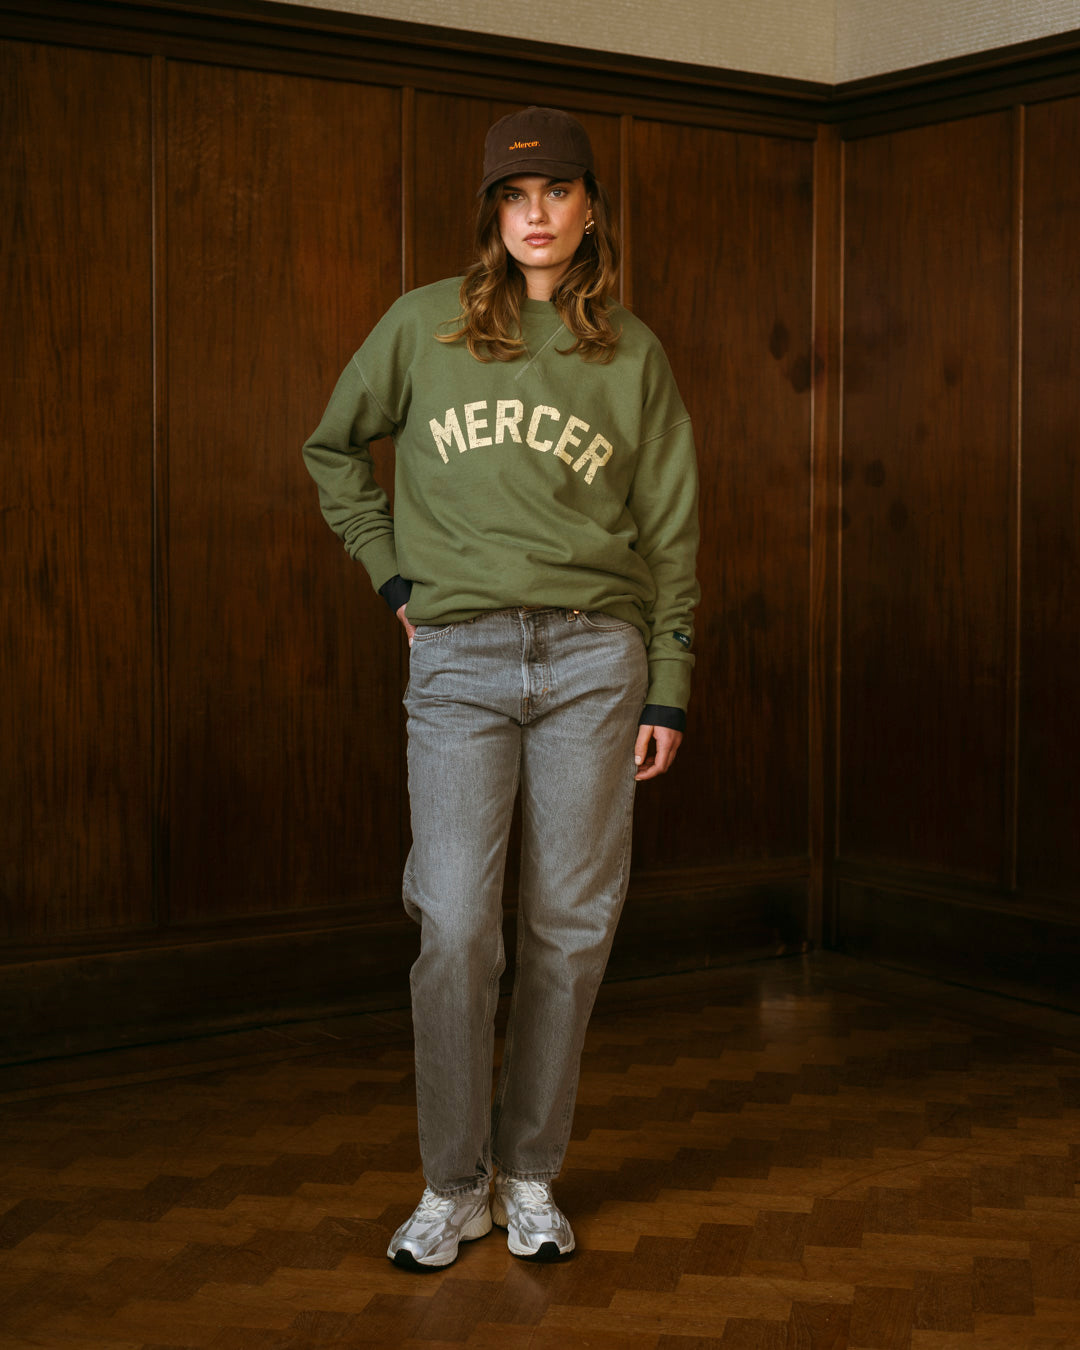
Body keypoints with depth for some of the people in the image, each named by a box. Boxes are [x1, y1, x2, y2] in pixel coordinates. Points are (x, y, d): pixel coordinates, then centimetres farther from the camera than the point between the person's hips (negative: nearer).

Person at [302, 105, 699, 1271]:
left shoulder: (632, 354, 8)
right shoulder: (423, 325, 6)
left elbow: (669, 532, 9)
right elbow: (333, 451, 19)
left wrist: (668, 692, 5)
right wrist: (393, 574, 8)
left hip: (593, 658, 1)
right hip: (458, 660, -1)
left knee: (570, 929, 4)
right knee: (456, 930, -5)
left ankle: (531, 1176, 19)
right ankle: (452, 1186, 11)